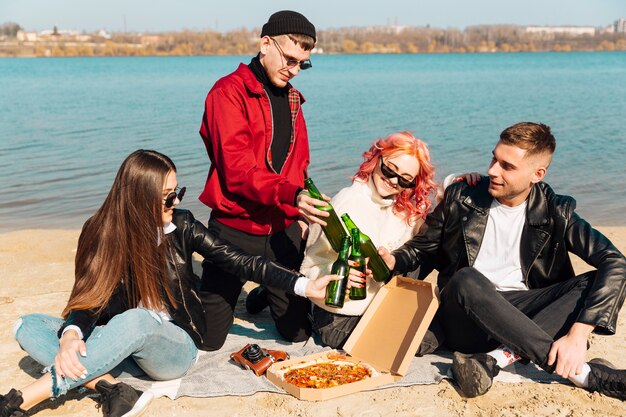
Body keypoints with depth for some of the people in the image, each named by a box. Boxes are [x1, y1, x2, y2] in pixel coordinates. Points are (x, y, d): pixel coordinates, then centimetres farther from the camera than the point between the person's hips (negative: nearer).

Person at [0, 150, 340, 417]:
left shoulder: (181, 227, -6)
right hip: (122, 340, 2)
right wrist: (71, 335, -35)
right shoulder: (101, 234, -6)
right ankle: (113, 390, -34)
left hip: (174, 347, -2)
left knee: (136, 321, -36)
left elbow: (241, 263, -5)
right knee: (28, 327, -15)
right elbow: (89, 298, -12)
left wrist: (304, 286, -13)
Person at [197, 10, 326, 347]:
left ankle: (263, 296, 43)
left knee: (298, 332, 13)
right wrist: (291, 195, -34)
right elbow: (237, 170, -21)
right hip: (236, 228, -5)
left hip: (284, 229, 6)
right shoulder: (229, 92, -10)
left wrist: (300, 212, 6)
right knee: (209, 339, 3)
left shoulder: (291, 98, 13)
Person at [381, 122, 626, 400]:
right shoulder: (461, 197, 1)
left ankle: (495, 359, -33)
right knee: (466, 280, -35)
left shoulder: (554, 211, -1)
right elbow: (422, 248, 13)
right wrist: (392, 260, -12)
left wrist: (579, 334, -26)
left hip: (523, 311, 1)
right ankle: (585, 373, -30)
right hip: (464, 315, -1)